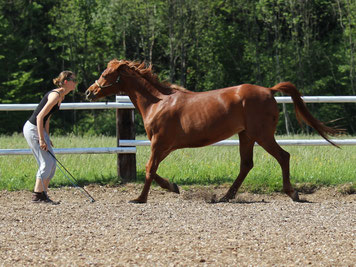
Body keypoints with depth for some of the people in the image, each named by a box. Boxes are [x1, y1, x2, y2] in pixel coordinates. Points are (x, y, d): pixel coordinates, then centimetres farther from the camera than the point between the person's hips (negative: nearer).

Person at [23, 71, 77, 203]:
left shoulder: (60, 96, 12)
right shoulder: (55, 95, -19)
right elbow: (40, 116, -23)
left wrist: (47, 138, 18)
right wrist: (42, 140, -24)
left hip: (39, 129, 10)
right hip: (32, 129, -10)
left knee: (51, 162, 10)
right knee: (47, 163, -8)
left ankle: (43, 193, 14)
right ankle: (37, 195, -5)